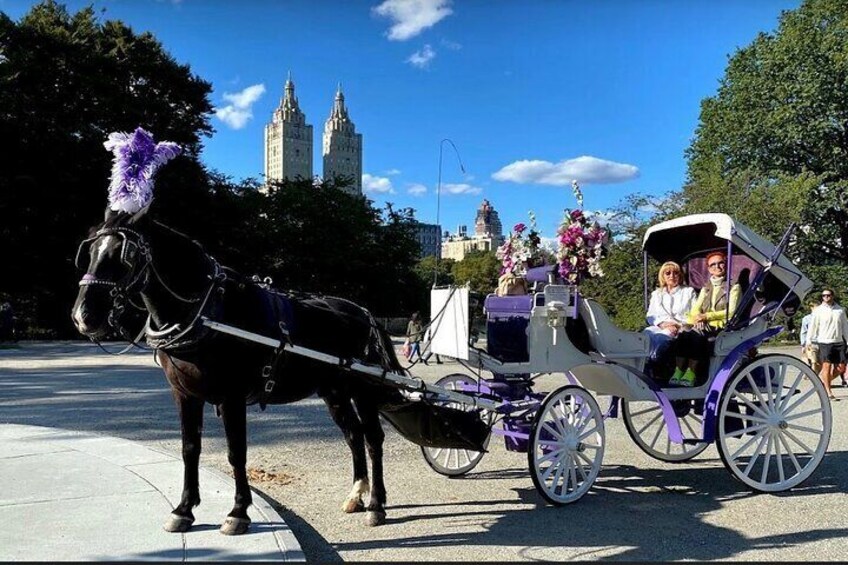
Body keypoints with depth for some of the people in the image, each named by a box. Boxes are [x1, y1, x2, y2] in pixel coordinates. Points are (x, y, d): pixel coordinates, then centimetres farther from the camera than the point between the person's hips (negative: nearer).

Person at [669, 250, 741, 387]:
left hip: (722, 328, -4)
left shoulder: (734, 287, 12)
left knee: (697, 334, -35)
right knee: (684, 333, -29)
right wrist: (698, 319, -11)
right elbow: (695, 310, 13)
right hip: (703, 327, 4)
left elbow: (731, 312, -2)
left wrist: (707, 316, -15)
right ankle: (678, 372, -38)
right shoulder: (705, 289, 27)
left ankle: (691, 375, -40)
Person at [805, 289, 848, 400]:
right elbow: (813, 326, 0)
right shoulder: (818, 310, 0)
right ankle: (828, 391, -1)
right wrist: (809, 341, -4)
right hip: (824, 342, -3)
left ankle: (823, 380, 24)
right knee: (827, 366, -6)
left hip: (839, 342, 4)